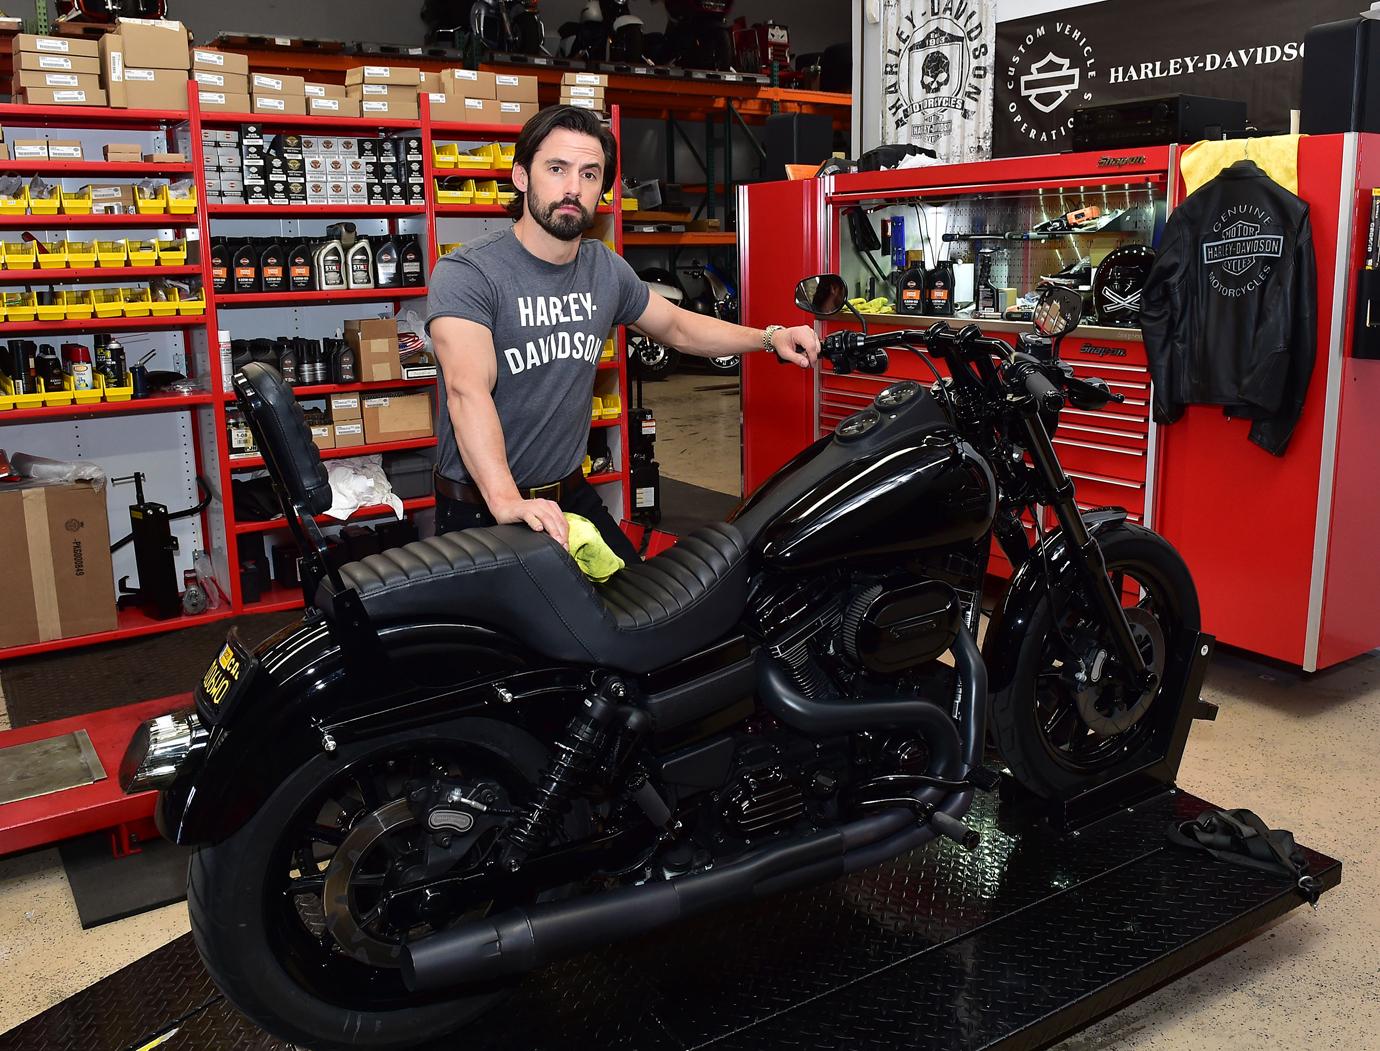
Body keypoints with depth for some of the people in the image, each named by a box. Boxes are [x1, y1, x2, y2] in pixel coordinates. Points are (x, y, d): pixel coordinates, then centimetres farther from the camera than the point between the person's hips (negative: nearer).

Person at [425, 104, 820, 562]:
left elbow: (676, 326, 20)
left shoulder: (607, 270, 3)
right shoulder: (466, 273, -19)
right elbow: (468, 389, -33)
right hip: (479, 510, -6)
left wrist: (770, 337, 7)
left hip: (571, 495, 6)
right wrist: (506, 501, -47)